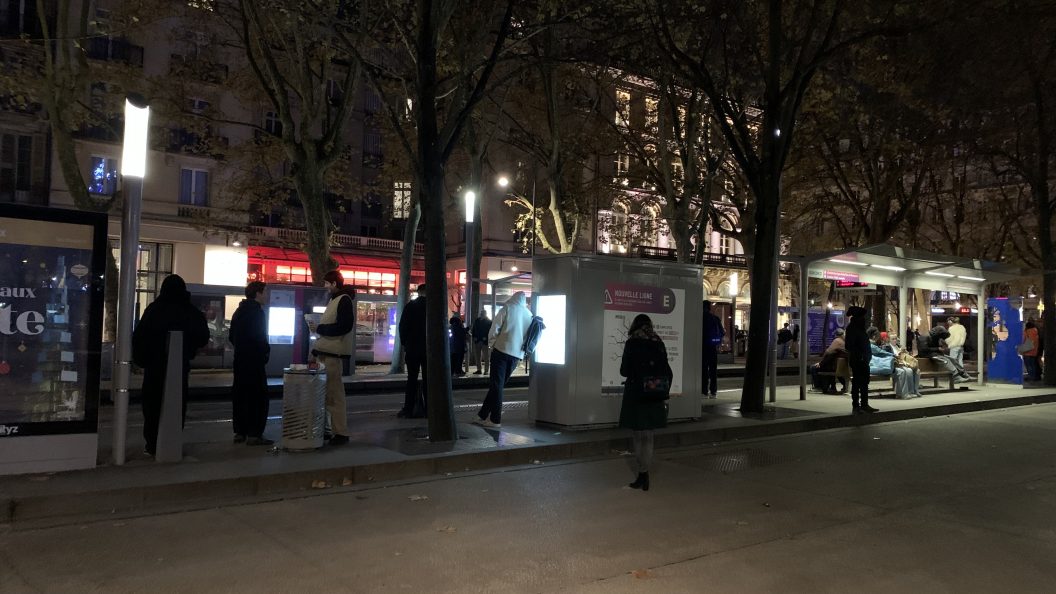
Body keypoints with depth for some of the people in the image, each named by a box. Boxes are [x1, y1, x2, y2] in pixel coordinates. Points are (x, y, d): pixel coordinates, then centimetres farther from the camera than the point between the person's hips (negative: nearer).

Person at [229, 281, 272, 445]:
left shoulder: (239, 311, 14)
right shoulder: (257, 311, -13)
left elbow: (231, 336, 18)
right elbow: (260, 337, -20)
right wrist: (266, 351, -5)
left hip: (239, 359, 9)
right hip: (254, 360, -9)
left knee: (240, 395, 11)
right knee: (258, 396, -5)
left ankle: (239, 432, 15)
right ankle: (254, 434, -7)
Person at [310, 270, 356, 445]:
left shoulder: (344, 300, -9)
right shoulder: (334, 299, 20)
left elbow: (345, 326, -19)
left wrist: (320, 329, -12)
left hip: (334, 353, -10)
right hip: (326, 352, 10)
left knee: (335, 393, -9)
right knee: (327, 392, 11)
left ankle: (341, 432, -6)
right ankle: (329, 428, 18)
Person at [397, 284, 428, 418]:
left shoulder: (410, 306, -2)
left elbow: (402, 326, -2)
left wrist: (404, 343, 9)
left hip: (412, 348, 0)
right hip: (429, 348, 0)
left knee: (412, 378, 2)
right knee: (427, 378, 5)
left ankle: (408, 409, -1)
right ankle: (428, 408, 4)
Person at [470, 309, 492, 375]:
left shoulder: (489, 321, -2)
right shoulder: (477, 320, 10)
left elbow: (490, 330, -8)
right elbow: (473, 329, 13)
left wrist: (486, 337, -17)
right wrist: (474, 337, -1)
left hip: (485, 341, -5)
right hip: (477, 340, 5)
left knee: (485, 356, -3)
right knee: (477, 356, 8)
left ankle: (486, 370, -1)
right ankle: (478, 369, 15)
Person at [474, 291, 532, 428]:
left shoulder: (508, 308, -2)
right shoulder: (529, 315, 10)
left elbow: (495, 328, -7)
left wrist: (491, 344, 6)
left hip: (502, 349, -5)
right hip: (517, 354, 5)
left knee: (496, 385, 0)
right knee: (498, 384, 12)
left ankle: (495, 419, -3)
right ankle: (483, 415, 15)